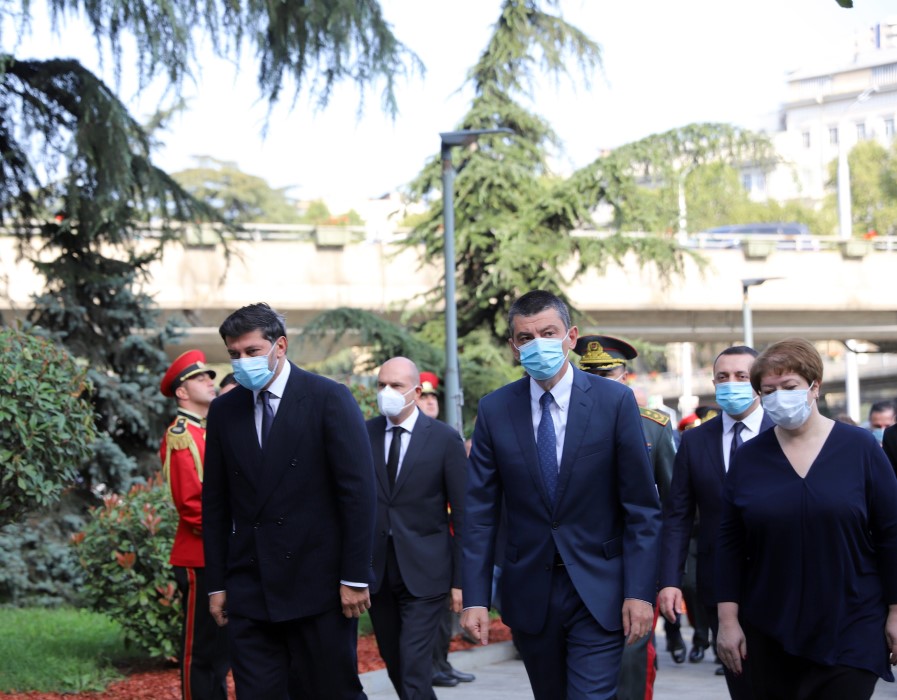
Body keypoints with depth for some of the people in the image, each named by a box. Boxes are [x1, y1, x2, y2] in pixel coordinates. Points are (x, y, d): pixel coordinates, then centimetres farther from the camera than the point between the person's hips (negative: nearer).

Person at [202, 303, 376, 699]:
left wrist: (355, 577, -10)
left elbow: (358, 491, -7)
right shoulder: (224, 411, 9)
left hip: (318, 582, -4)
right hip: (249, 590, 4)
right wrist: (216, 583, 8)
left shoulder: (329, 399, -4)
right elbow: (215, 502, 12)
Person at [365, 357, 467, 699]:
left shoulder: (445, 439, -4)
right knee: (395, 667, 13)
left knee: (414, 670, -11)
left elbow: (462, 515, -3)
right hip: (376, 570, 4)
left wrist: (461, 580, -6)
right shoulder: (364, 435, 3)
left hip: (424, 572, -3)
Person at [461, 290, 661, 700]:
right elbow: (480, 512, 2)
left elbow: (642, 508, -4)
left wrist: (640, 591, -11)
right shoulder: (494, 410, 2)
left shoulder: (614, 401, -4)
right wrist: (475, 598, -5)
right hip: (529, 594, 3)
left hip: (598, 593, -2)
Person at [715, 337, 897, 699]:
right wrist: (728, 619, 0)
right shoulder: (748, 458, 4)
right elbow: (730, 544, 5)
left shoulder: (859, 448, -2)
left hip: (852, 633, -2)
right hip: (770, 635, 2)